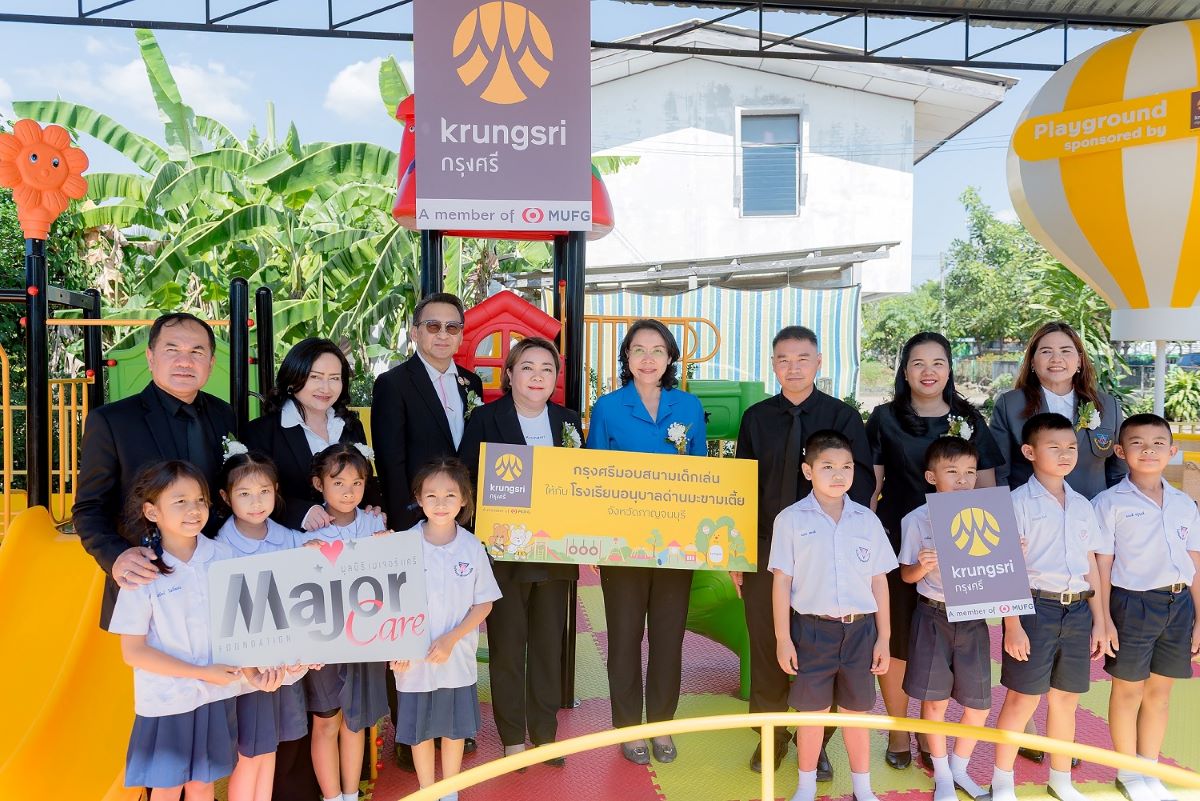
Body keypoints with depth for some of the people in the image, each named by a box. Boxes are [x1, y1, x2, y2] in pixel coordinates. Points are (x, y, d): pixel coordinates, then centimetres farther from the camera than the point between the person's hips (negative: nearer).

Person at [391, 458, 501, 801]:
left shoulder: (472, 547, -8)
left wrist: (451, 639, -13)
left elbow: (484, 603, -3)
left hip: (458, 657, 1)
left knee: (456, 728, 15)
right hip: (415, 659, -1)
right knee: (420, 729, 13)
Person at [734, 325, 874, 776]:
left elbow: (861, 483, -3)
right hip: (765, 549, 1)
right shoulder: (756, 418, 3)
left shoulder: (843, 417, -2)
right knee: (766, 646, 9)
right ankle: (771, 735, 28)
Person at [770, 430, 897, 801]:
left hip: (859, 630, 2)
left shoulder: (866, 519, 4)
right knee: (812, 710, 9)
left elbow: (879, 581, 7)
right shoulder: (791, 519, -4)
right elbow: (782, 581, -3)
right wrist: (783, 639, -5)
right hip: (812, 629, -2)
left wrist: (883, 637, 6)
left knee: (857, 710, 13)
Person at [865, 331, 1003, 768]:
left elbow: (986, 487, 9)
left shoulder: (969, 420, 6)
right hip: (897, 542, -1)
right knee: (897, 639, 4)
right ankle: (898, 732, 22)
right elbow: (870, 485, 3)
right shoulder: (885, 419, 1)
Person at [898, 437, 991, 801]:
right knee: (934, 700, 7)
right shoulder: (917, 520, -7)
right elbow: (906, 575, -1)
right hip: (933, 617, -3)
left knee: (979, 703, 8)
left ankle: (959, 767, 33)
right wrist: (922, 567, -21)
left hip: (973, 618, 3)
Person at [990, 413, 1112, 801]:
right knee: (1023, 700, 1)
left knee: (1066, 699, 14)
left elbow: (1091, 566, 15)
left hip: (1077, 610, 5)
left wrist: (1098, 620, 12)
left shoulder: (1082, 505, 11)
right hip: (1036, 608, -5)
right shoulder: (1019, 502, -6)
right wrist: (1012, 623, -14)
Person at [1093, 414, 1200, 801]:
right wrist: (1104, 619, -11)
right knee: (1128, 690, 7)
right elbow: (1102, 566, -8)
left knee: (1160, 691, 14)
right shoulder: (1110, 503, -7)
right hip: (1133, 604, -5)